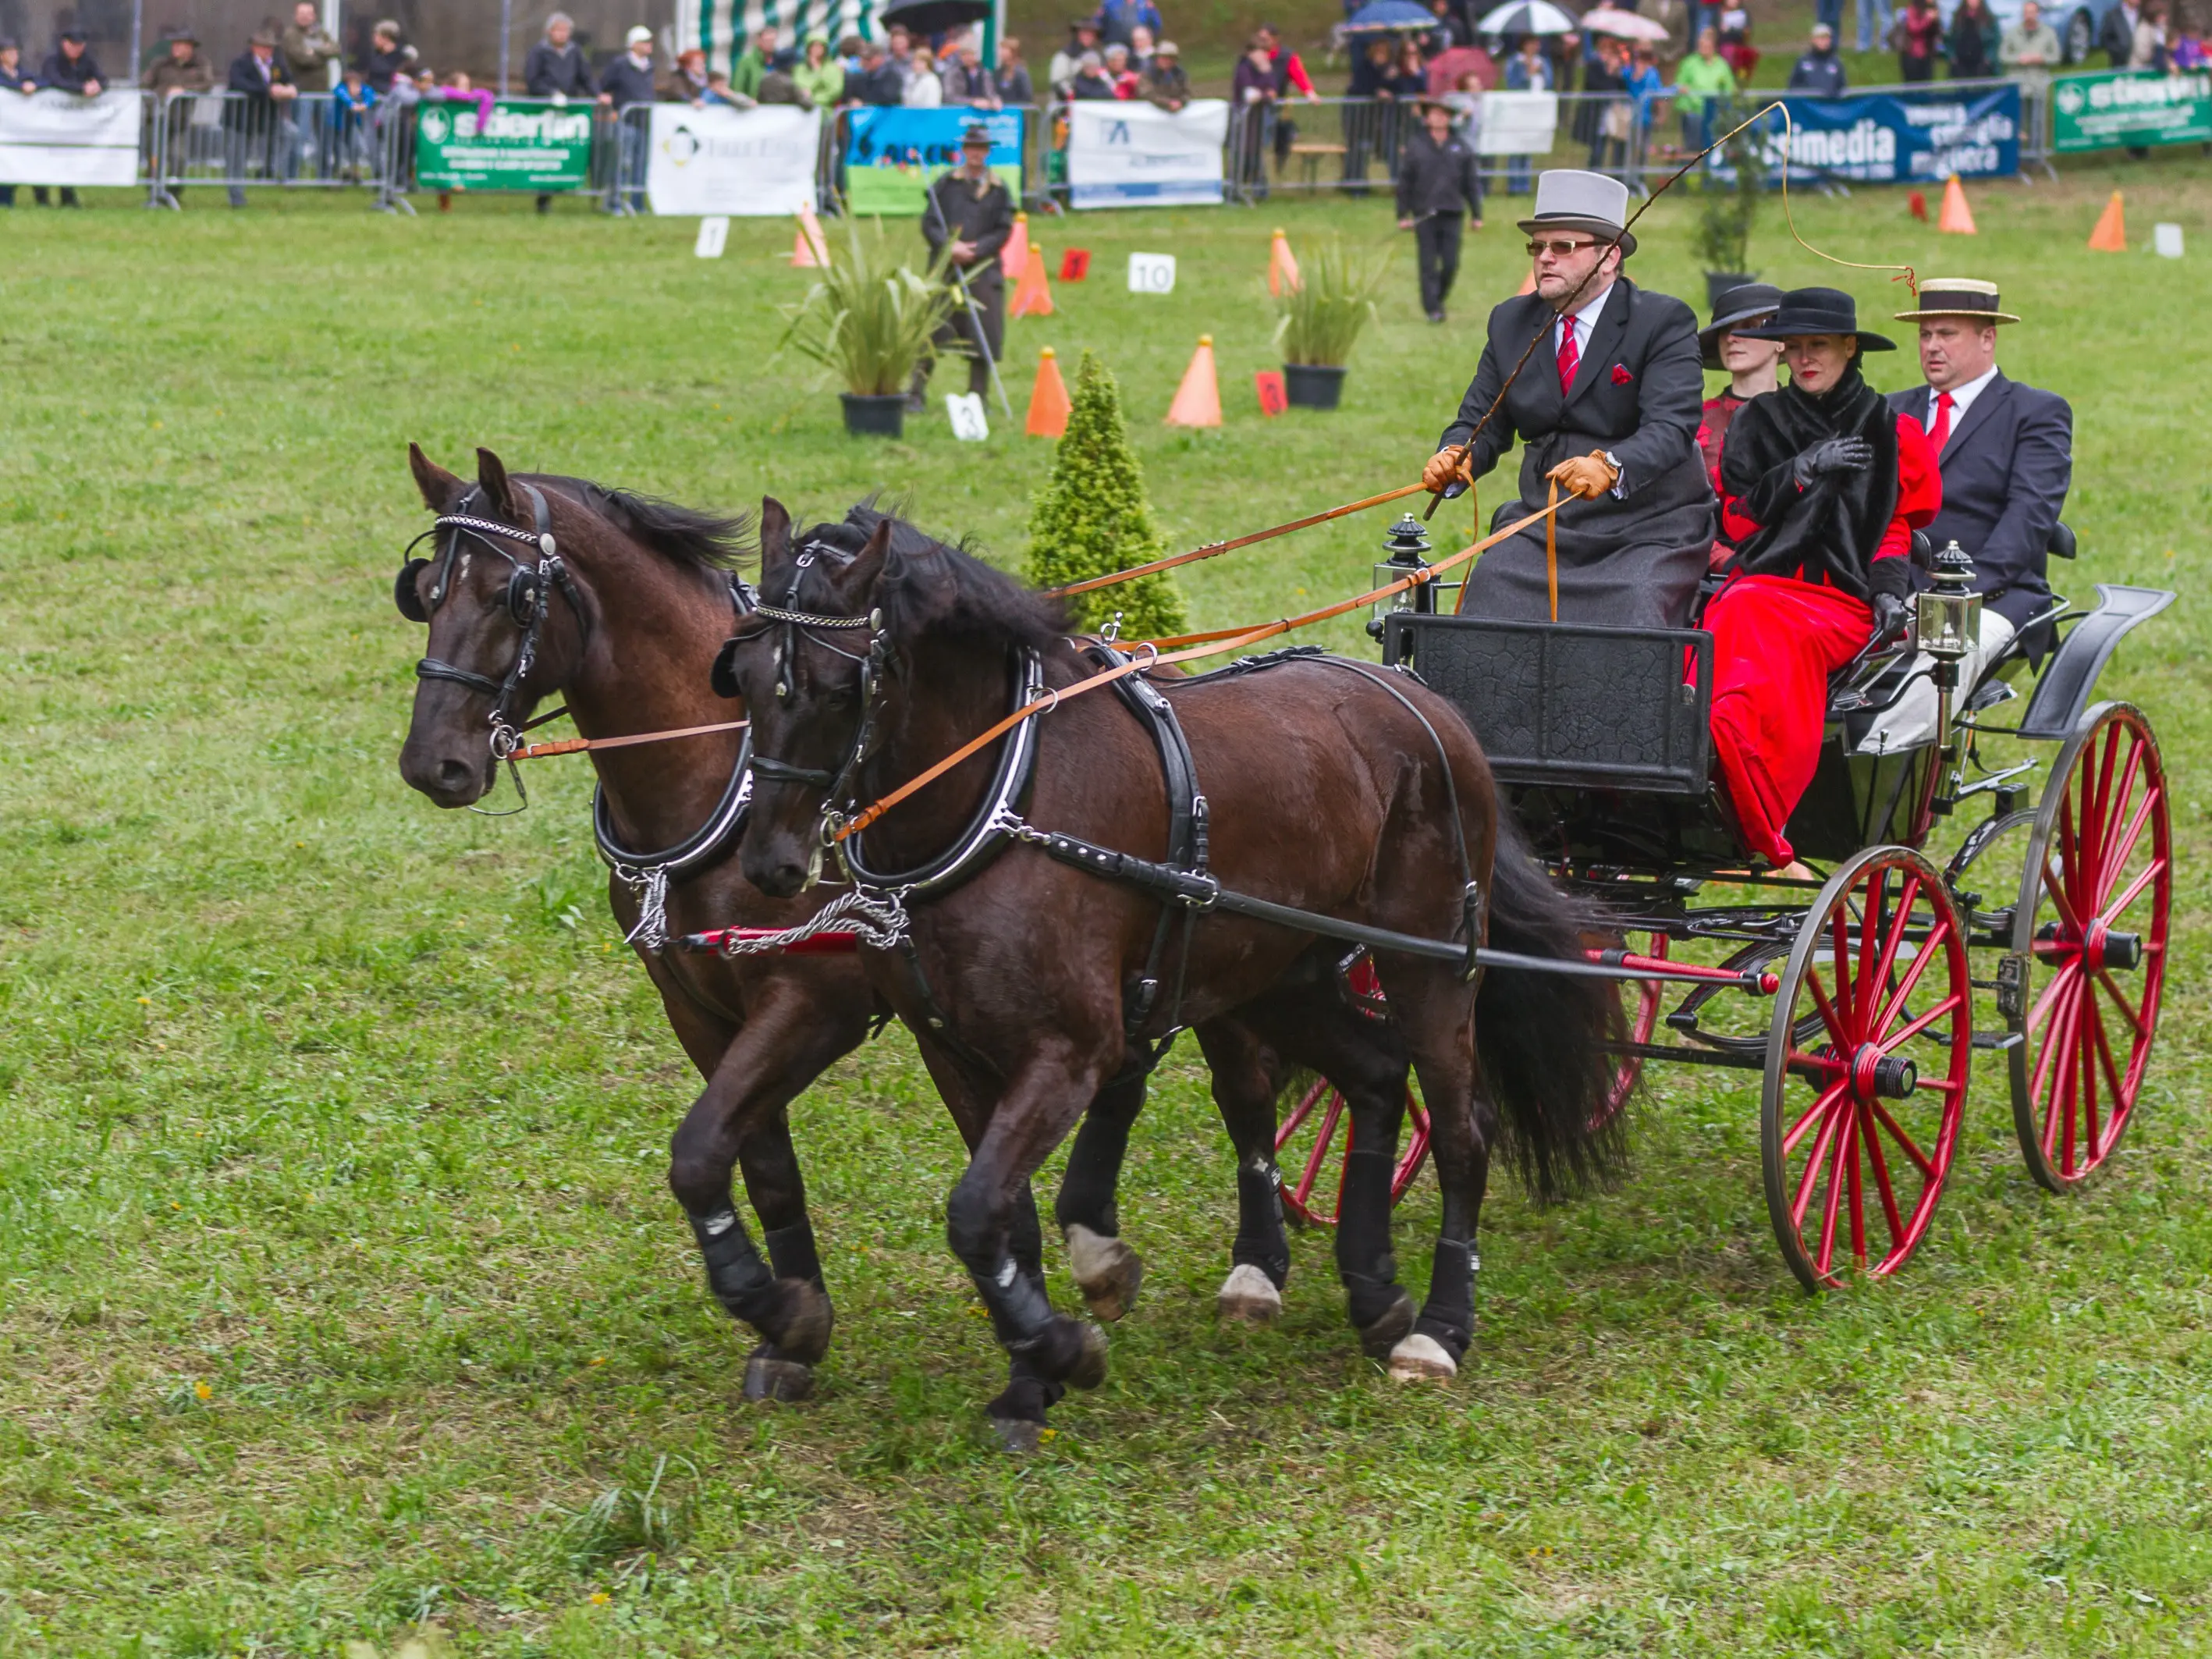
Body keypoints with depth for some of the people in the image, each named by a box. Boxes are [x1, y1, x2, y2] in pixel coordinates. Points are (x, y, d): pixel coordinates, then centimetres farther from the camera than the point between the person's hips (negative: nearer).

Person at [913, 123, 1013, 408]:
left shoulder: (999, 189, 6)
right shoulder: (946, 183, 4)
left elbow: (1003, 231, 3)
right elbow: (928, 222, 1)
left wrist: (974, 250, -10)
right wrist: (949, 246, -14)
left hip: (982, 270, 1)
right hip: (944, 268, -1)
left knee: (983, 335, 1)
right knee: (931, 331, -4)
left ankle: (978, 396, 10)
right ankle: (916, 393, 2)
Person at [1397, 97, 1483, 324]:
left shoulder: (1461, 148, 7)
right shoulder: (1415, 146, 2)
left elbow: (1471, 183, 11)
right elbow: (1404, 182, 4)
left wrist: (1477, 214, 9)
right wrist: (1403, 215, 0)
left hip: (1452, 214, 2)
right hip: (1424, 214, -2)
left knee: (1451, 264, 1)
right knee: (1428, 264, -2)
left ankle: (1439, 299, 24)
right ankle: (1432, 309, 3)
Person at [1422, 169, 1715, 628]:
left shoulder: (1664, 322, -5)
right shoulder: (1511, 322, 12)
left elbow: (1671, 428, -18)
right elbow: (1481, 421, 12)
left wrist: (1609, 467, -38)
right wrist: (1455, 457, -13)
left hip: (1648, 527, -4)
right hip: (1544, 526, 4)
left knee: (1633, 607, -28)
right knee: (1490, 587, -18)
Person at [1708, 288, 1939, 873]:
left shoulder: (1889, 430, 15)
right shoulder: (1758, 421, 19)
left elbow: (1897, 529, 12)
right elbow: (1737, 518, 9)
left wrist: (1890, 591, -7)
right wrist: (1805, 470, -3)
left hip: (1847, 600, -2)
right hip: (1766, 581, 2)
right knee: (1744, 617, -37)